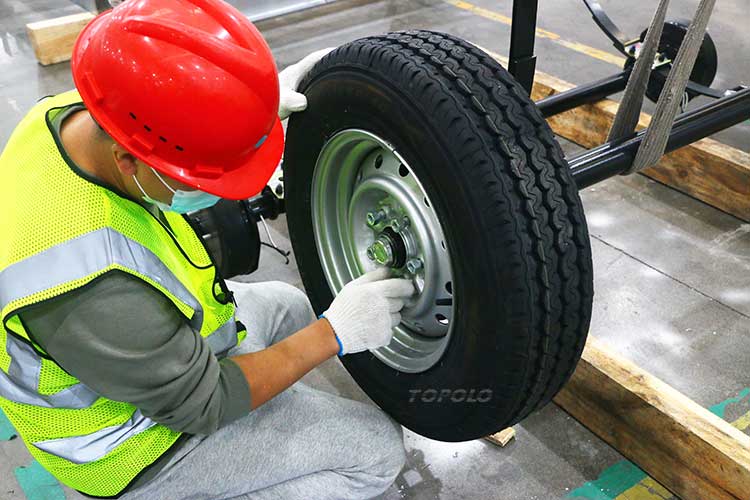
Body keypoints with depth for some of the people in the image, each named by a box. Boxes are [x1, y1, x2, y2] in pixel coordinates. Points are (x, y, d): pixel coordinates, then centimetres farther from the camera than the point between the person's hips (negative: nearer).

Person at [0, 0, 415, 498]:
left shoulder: (71, 111, -17)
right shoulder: (90, 289, -41)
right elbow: (203, 405, -25)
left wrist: (261, 108, -11)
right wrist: (334, 333, -19)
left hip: (143, 341, 8)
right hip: (132, 443, -7)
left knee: (290, 306, 24)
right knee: (377, 448, -5)